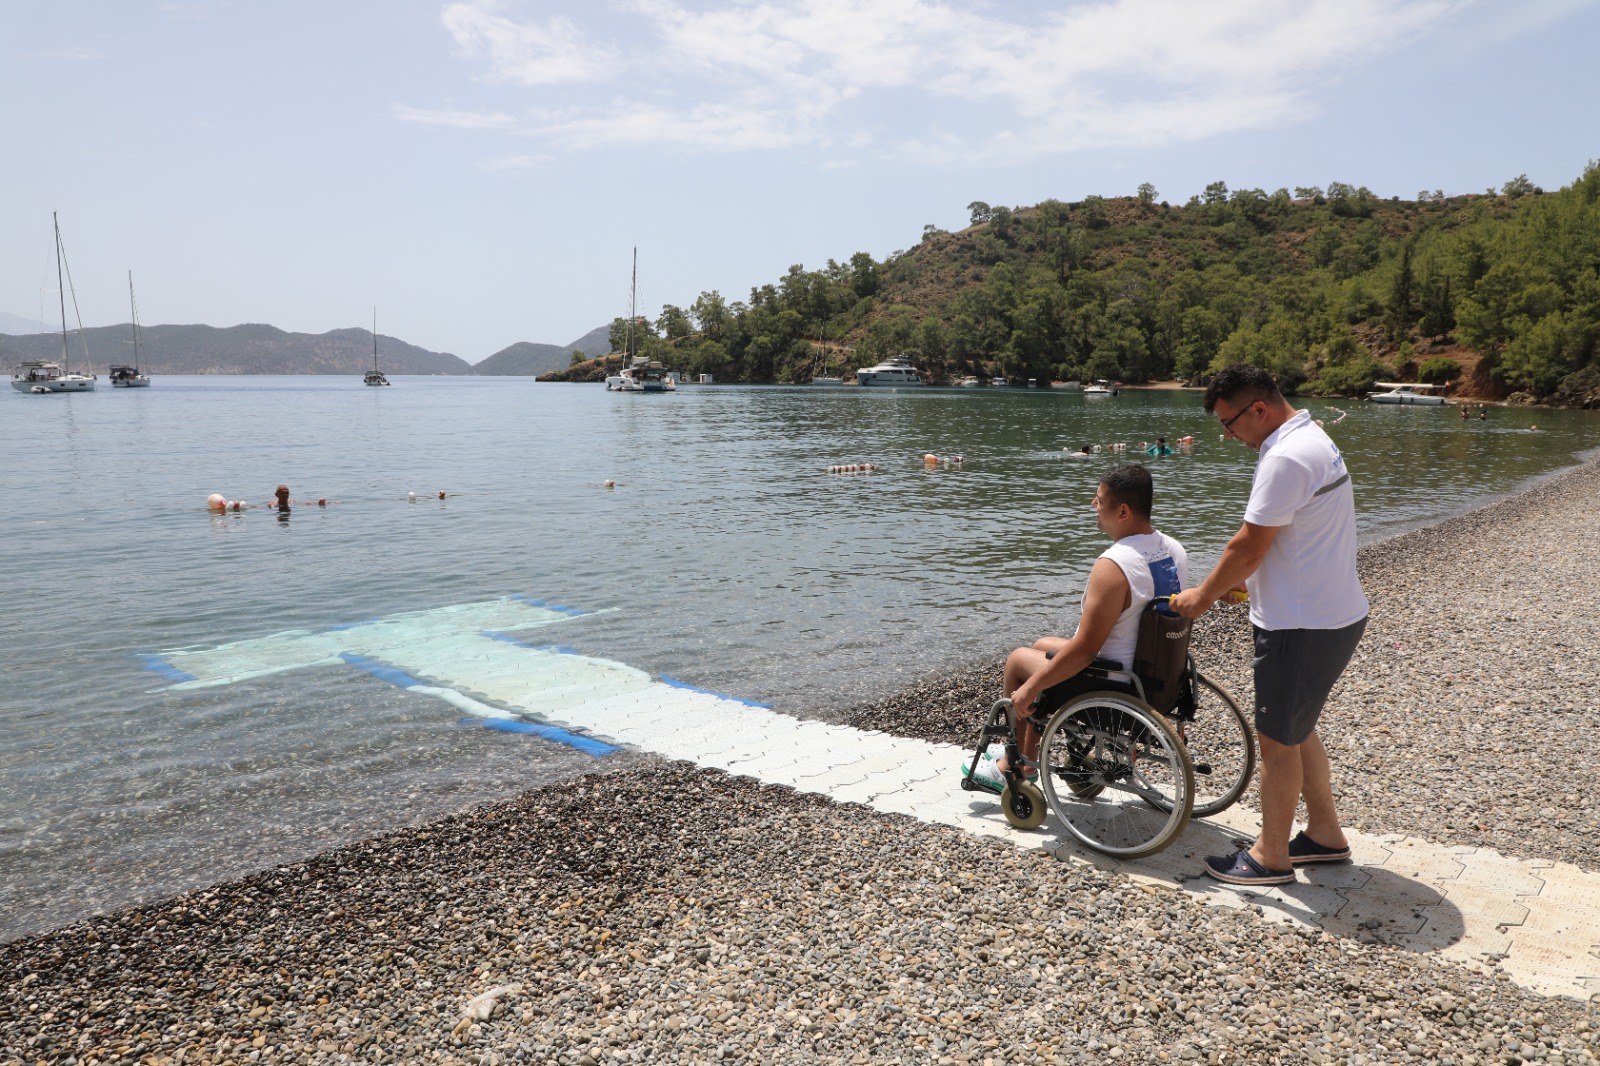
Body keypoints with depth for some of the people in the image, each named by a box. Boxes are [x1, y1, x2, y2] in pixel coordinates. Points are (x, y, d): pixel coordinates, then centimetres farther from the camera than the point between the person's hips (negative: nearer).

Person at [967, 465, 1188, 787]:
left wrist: (1029, 688, -18)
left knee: (1018, 660, 13)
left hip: (1112, 688, -9)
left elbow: (1084, 649, -29)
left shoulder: (1112, 565, -29)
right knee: (1043, 645, 25)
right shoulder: (1176, 550, -2)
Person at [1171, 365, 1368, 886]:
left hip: (1303, 627, -10)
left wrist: (1203, 596, -8)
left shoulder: (1285, 459, -23)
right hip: (1335, 614, 10)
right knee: (1296, 728, 22)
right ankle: (1325, 833, 34)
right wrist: (1237, 580, 15)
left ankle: (1271, 856, 17)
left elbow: (1248, 547, -21)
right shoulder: (1315, 439, 11)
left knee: (1278, 739, 3)